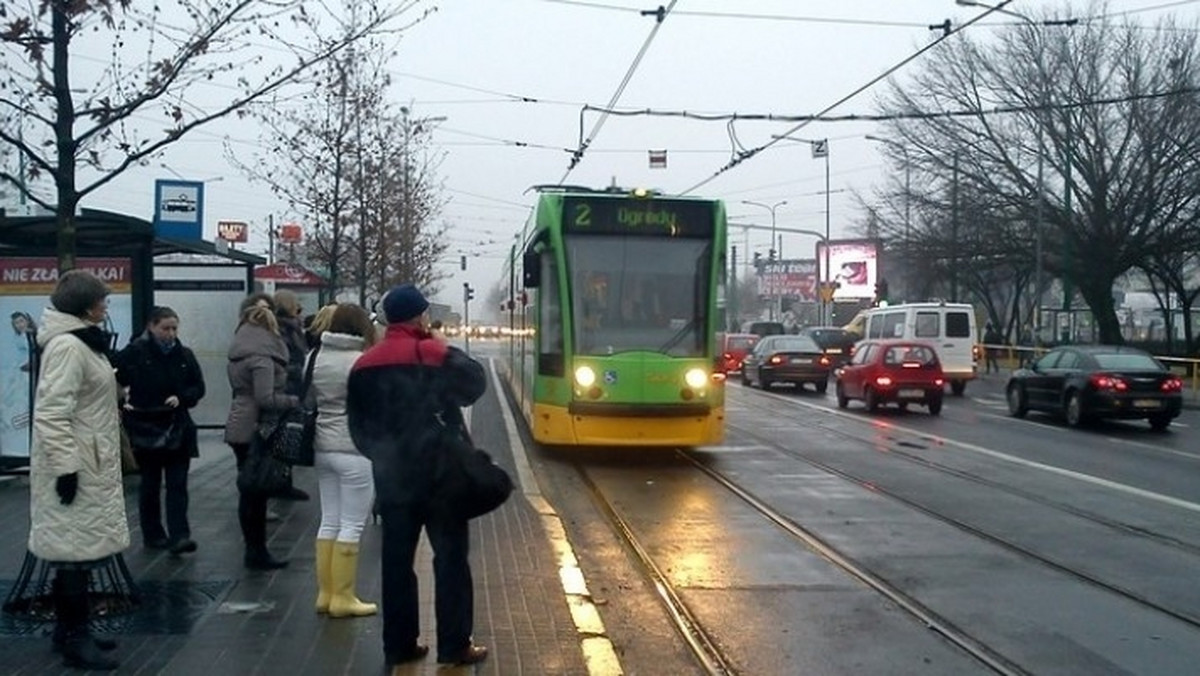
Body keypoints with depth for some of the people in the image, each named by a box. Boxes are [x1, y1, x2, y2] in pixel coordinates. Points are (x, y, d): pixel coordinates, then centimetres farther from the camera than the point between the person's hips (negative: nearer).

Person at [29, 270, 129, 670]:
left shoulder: (81, 342, 16)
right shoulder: (67, 346, -17)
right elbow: (52, 414, -23)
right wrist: (65, 466, -24)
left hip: (86, 463, 10)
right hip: (74, 467, -10)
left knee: (75, 551, 14)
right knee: (77, 551, -4)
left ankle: (69, 631, 23)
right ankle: (75, 640, 2)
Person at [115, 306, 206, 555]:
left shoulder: (184, 355, 2)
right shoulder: (135, 352, -9)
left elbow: (198, 387, 6)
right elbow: (115, 380, -7)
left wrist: (181, 398, -10)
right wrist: (121, 402, -20)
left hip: (178, 429, 2)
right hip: (145, 428, -2)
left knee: (178, 484, -2)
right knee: (150, 484, 10)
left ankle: (179, 536, -5)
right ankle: (152, 535, 22)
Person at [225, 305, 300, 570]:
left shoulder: (238, 353, 12)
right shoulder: (262, 356, -17)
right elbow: (266, 399, -23)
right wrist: (296, 400, -11)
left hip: (240, 427, 9)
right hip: (255, 430, -9)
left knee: (251, 491, 13)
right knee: (256, 491, -3)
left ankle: (255, 551, 19)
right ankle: (256, 552, 3)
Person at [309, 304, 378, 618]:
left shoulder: (316, 358, 6)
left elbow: (308, 400, 11)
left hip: (323, 447, 7)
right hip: (356, 449, -7)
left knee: (329, 521, 14)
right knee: (351, 525, 0)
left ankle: (325, 592, 20)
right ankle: (343, 597, 4)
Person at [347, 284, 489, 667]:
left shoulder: (364, 366, 5)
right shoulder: (435, 356, -11)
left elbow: (358, 426, 7)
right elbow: (475, 386, 3)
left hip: (391, 478, 5)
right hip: (439, 475, -5)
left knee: (397, 562, 10)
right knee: (450, 559, 3)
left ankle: (399, 645, 13)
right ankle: (455, 646, 4)